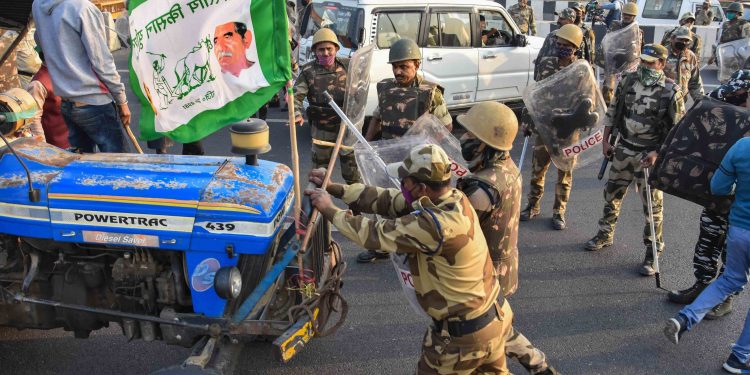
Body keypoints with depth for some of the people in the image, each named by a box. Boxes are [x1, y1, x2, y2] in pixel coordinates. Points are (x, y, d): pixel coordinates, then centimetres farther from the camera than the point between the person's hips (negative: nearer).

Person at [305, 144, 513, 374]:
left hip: (465, 334, -8)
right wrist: (334, 189, -4)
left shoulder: (435, 225, -33)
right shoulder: (453, 198, -6)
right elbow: (388, 200, -3)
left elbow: (376, 234, -22)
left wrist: (330, 211, -9)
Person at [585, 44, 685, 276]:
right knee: (612, 194, 17)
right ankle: (605, 235, 37)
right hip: (623, 150, 5)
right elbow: (612, 111, 10)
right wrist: (605, 140, 8)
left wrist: (657, 153, -17)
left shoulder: (671, 92, -12)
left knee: (652, 205, 2)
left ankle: (653, 253, 14)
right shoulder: (628, 81, 0)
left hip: (649, 155, -4)